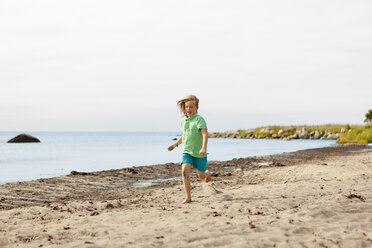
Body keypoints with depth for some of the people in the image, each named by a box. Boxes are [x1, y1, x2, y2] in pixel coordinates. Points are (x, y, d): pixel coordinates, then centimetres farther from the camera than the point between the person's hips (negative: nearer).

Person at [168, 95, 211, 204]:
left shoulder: (199, 119, -16)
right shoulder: (183, 120, 6)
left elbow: (205, 134, -28)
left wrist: (204, 148, -41)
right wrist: (175, 144, 22)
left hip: (199, 153, -4)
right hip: (187, 151, 4)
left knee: (201, 176, 11)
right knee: (185, 171, -19)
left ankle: (207, 173, 50)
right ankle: (188, 197, -15)